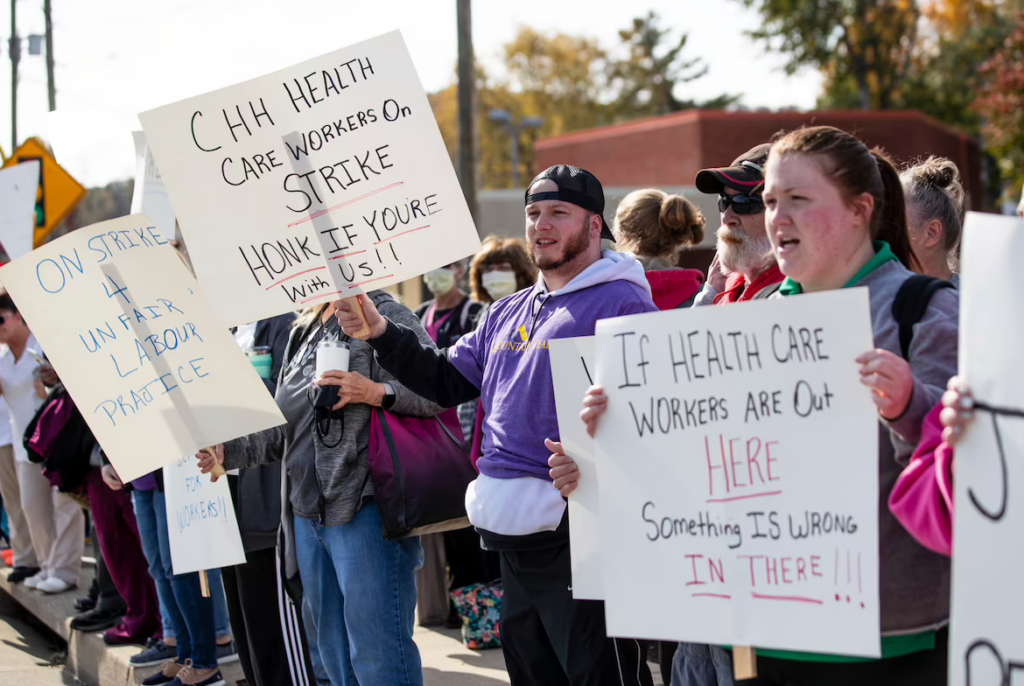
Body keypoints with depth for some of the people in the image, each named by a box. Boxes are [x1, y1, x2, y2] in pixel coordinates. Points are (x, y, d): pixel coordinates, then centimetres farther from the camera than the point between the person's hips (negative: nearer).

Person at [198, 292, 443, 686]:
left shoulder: (384, 315, -4)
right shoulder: (304, 333, 20)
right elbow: (284, 429, 23)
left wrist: (378, 392, -25)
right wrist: (229, 451, 10)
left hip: (364, 507, -9)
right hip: (308, 513, 9)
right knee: (333, 652, 14)